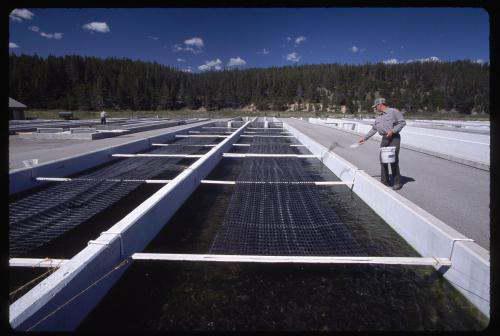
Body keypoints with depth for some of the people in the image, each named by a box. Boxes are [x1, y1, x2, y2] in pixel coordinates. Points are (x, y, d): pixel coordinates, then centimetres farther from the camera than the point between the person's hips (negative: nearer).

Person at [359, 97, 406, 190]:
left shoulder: (393, 111, -4)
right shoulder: (378, 117, 17)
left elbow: (402, 122, -8)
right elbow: (373, 129, 22)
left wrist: (393, 131, -18)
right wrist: (364, 138, 19)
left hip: (394, 138, -7)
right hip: (384, 139, 7)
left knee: (394, 160, -8)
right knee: (383, 160, 6)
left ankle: (397, 183, 2)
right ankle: (384, 181, 16)